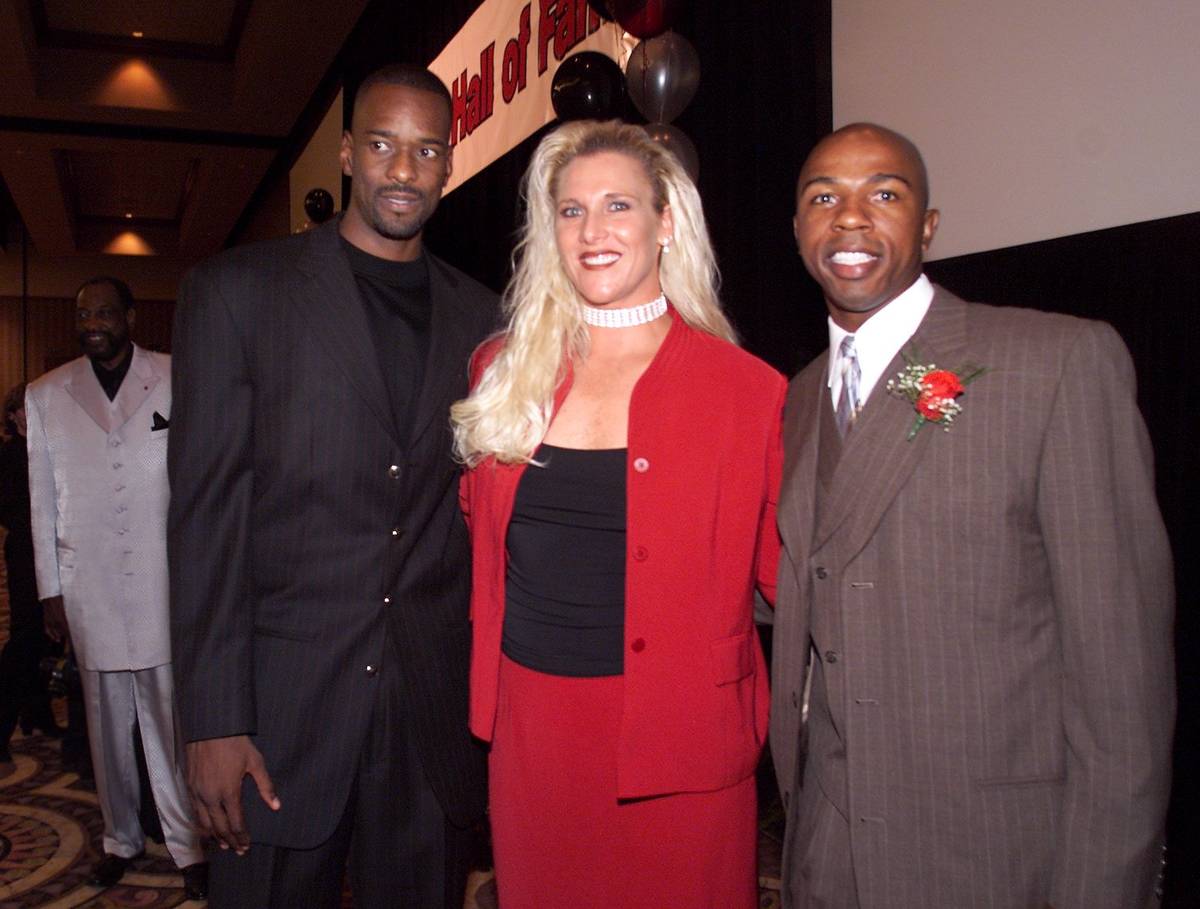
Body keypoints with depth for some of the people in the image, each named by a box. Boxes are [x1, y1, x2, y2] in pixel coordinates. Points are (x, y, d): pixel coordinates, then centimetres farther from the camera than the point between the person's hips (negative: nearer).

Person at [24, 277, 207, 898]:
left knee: (170, 719, 0)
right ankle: (120, 838, 27)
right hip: (89, 588, 2)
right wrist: (50, 591, 8)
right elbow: (43, 503, 10)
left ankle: (188, 844, 11)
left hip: (165, 583, -2)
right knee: (107, 724, 11)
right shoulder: (44, 396, 8)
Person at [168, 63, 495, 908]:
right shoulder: (236, 291, 0)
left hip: (436, 708, 3)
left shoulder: (478, 315, 8)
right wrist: (214, 721, -9)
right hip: (283, 705, -2)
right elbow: (207, 511, -5)